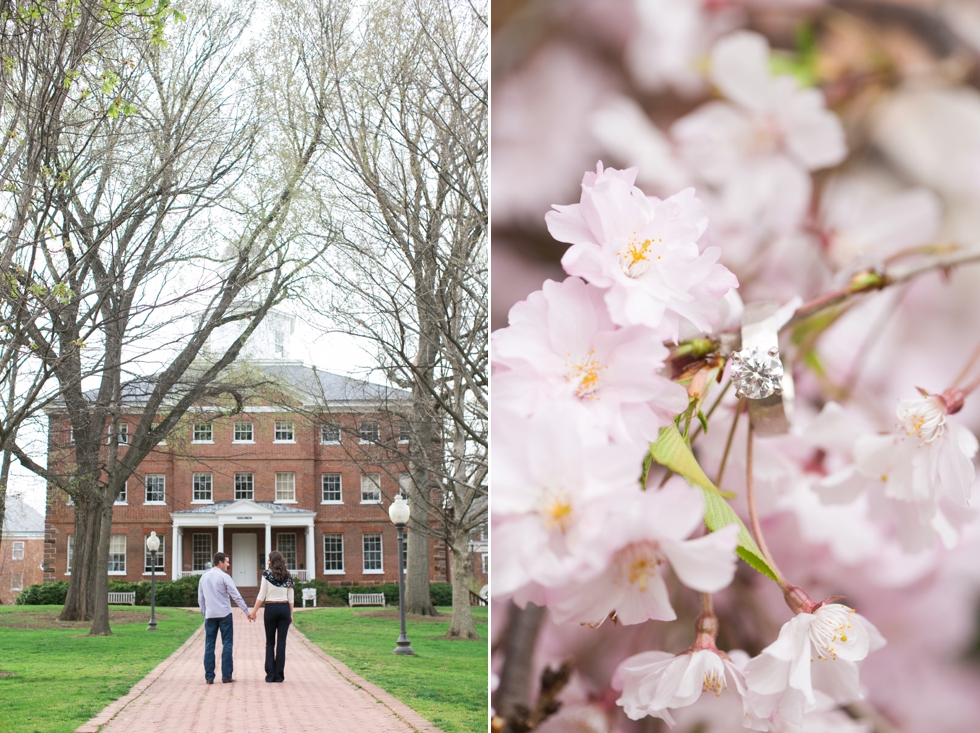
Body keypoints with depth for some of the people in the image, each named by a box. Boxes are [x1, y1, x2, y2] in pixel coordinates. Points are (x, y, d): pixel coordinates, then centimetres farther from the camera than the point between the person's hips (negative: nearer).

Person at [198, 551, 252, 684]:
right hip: (224, 614, -5)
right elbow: (236, 596, -9)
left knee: (209, 645, 5)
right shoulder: (224, 577, -7)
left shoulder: (204, 577, 10)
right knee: (227, 645, 1)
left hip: (210, 615, 5)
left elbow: (200, 599, 14)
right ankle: (226, 676, 0)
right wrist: (247, 612, -4)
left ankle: (209, 677, 3)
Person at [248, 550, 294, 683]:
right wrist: (291, 614, 13)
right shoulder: (288, 577, 6)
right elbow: (290, 598, 6)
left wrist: (253, 611, -2)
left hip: (271, 608, -2)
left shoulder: (267, 575, -4)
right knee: (281, 642, 3)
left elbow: (261, 596, -6)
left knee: (270, 643, 7)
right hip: (284, 608, 2)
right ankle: (279, 675, 2)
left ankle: (270, 675, 2)